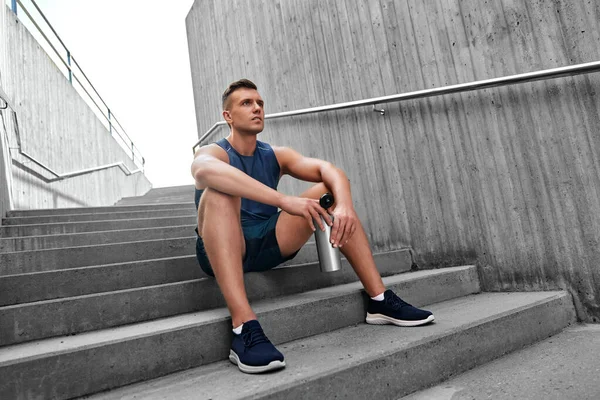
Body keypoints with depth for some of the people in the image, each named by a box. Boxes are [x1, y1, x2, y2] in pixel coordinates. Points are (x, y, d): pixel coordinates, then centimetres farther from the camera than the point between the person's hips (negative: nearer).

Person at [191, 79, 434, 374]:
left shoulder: (275, 155, 7)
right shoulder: (212, 152, -7)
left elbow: (328, 169, -10)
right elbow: (205, 171, -35)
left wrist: (344, 205, -32)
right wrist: (283, 200, -45)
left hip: (269, 245, 5)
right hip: (222, 251, -4)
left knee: (329, 191, -6)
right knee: (219, 193, -33)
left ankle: (380, 300, -10)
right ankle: (244, 327, -44)